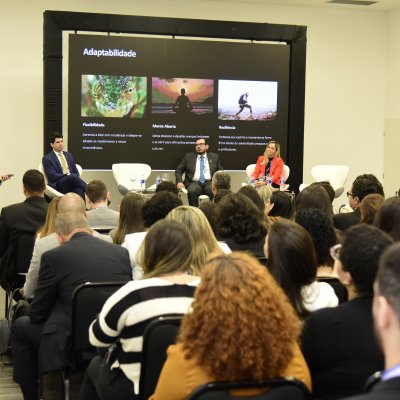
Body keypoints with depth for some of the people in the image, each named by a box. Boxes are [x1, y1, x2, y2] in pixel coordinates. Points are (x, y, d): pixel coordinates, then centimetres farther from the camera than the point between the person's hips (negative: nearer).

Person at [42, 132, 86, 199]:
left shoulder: (69, 155, 22)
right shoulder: (47, 158, 4)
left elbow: (76, 172, 20)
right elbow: (52, 176, -7)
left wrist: (76, 179, -4)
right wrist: (68, 176, -17)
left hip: (72, 182, 4)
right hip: (58, 185, -4)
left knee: (80, 191, -33)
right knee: (73, 177, -36)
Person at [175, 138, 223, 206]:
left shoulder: (214, 157, 18)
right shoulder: (188, 156, 16)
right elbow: (178, 170, 15)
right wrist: (179, 182, -3)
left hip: (209, 183, 0)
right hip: (194, 183, 0)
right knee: (192, 191, -36)